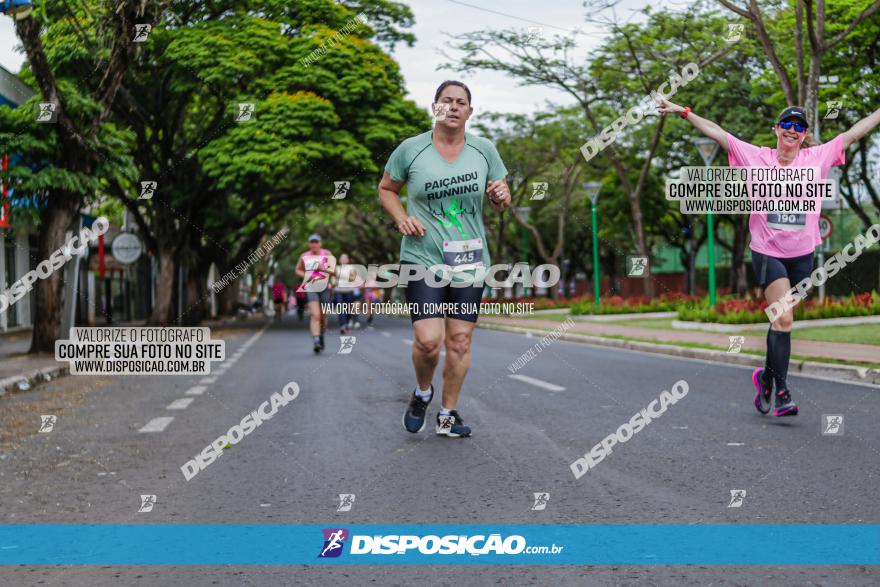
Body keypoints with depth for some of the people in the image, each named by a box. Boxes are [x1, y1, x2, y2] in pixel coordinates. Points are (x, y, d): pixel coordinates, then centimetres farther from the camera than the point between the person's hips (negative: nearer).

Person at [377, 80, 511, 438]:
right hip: (423, 258, -3)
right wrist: (402, 218, -8)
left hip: (469, 261, 3)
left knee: (460, 340, 5)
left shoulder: (484, 150, 3)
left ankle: (448, 415, 21)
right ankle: (422, 391, 19)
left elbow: (501, 204, 13)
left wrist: (500, 196, -11)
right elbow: (386, 189, 11)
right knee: (428, 340, -13)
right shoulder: (410, 150, -3)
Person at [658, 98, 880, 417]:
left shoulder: (817, 158, 4)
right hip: (767, 252, -3)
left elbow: (854, 132, 8)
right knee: (783, 319, -14)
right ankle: (782, 392, -12)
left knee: (781, 320, 10)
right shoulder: (757, 157, 0)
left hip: (802, 254, 3)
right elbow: (718, 133, 0)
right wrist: (684, 112, -3)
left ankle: (767, 375, 31)